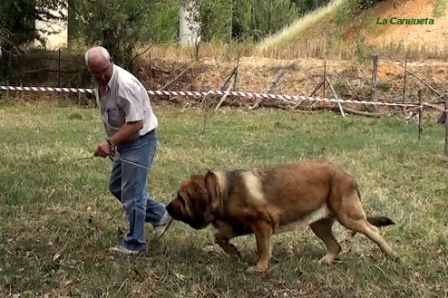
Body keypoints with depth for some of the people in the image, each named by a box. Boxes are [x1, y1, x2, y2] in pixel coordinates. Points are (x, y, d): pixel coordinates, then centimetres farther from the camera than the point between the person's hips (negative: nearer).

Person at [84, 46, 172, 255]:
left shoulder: (125, 85, -27)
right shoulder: (100, 82, 2)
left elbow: (136, 123, -28)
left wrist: (110, 142, -28)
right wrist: (112, 143, 14)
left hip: (140, 141, -10)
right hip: (125, 142, 10)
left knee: (132, 194, -3)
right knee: (117, 187, 18)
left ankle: (135, 244, 12)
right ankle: (159, 215, 28)